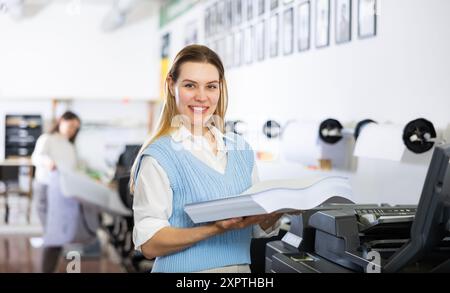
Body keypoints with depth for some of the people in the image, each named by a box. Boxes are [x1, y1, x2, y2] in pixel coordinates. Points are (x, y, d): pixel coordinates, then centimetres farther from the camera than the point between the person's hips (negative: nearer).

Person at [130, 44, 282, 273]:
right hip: (187, 269, -5)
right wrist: (217, 228, -30)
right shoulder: (158, 157, -14)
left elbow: (259, 229, 5)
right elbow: (148, 244, -19)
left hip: (241, 266, 5)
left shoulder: (240, 149, 2)